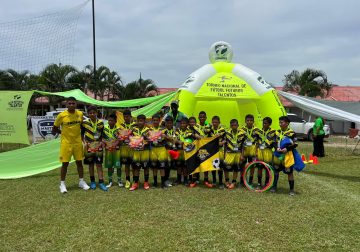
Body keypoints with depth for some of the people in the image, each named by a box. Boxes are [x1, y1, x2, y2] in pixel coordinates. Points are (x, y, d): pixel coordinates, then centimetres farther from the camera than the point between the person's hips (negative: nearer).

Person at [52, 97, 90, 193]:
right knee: (65, 163, 1)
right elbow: (54, 128, 1)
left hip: (78, 142, 3)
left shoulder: (80, 114, 1)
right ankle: (62, 184, 14)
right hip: (66, 143, -3)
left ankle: (81, 182, 23)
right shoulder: (61, 115, -10)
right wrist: (63, 133, -5)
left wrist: (81, 136, 8)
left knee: (79, 162, 10)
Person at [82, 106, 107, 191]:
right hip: (89, 146, -1)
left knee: (99, 164, 1)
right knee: (91, 164, 8)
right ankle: (92, 182, 20)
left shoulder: (101, 122, 2)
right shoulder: (85, 123, -3)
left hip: (98, 146, 1)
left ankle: (101, 182, 3)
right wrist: (85, 142, -8)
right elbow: (82, 134, 4)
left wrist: (101, 141, -1)